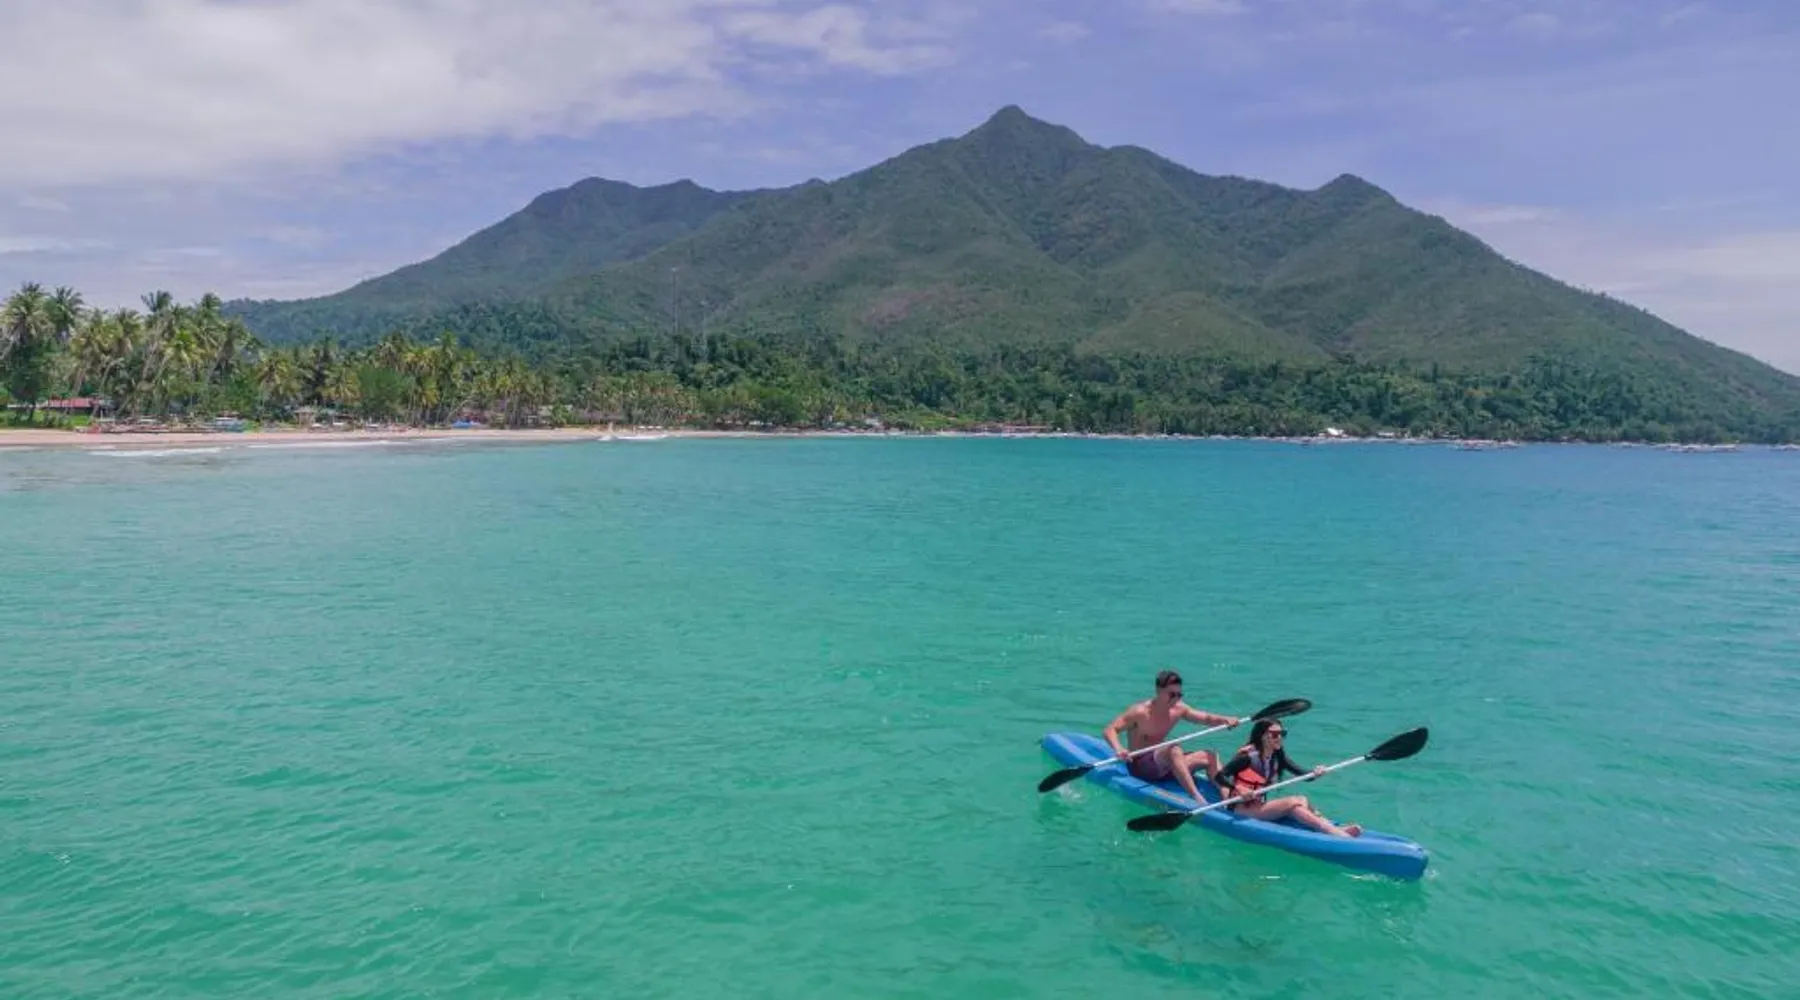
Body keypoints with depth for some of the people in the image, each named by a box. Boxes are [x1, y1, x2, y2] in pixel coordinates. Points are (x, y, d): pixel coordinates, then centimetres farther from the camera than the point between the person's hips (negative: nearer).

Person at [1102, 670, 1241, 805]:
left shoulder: (1178, 709, 2)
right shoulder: (1140, 712, -15)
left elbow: (1206, 718, 4)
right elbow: (1110, 729, -18)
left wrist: (1224, 720, -17)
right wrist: (1118, 749, -37)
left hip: (1162, 765, 7)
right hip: (1140, 766, -7)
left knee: (1210, 757, -7)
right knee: (1174, 750, -35)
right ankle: (1197, 798, -45)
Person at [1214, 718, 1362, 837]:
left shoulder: (1277, 757, 7)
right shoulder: (1248, 756, -14)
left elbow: (1304, 773, -2)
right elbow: (1219, 776, -20)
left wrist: (1315, 773, -24)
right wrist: (1239, 789, -36)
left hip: (1260, 806, 7)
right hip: (1241, 808, -7)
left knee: (1302, 800, -17)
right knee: (1293, 803, -24)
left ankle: (1336, 829, -36)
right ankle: (1336, 834, -38)